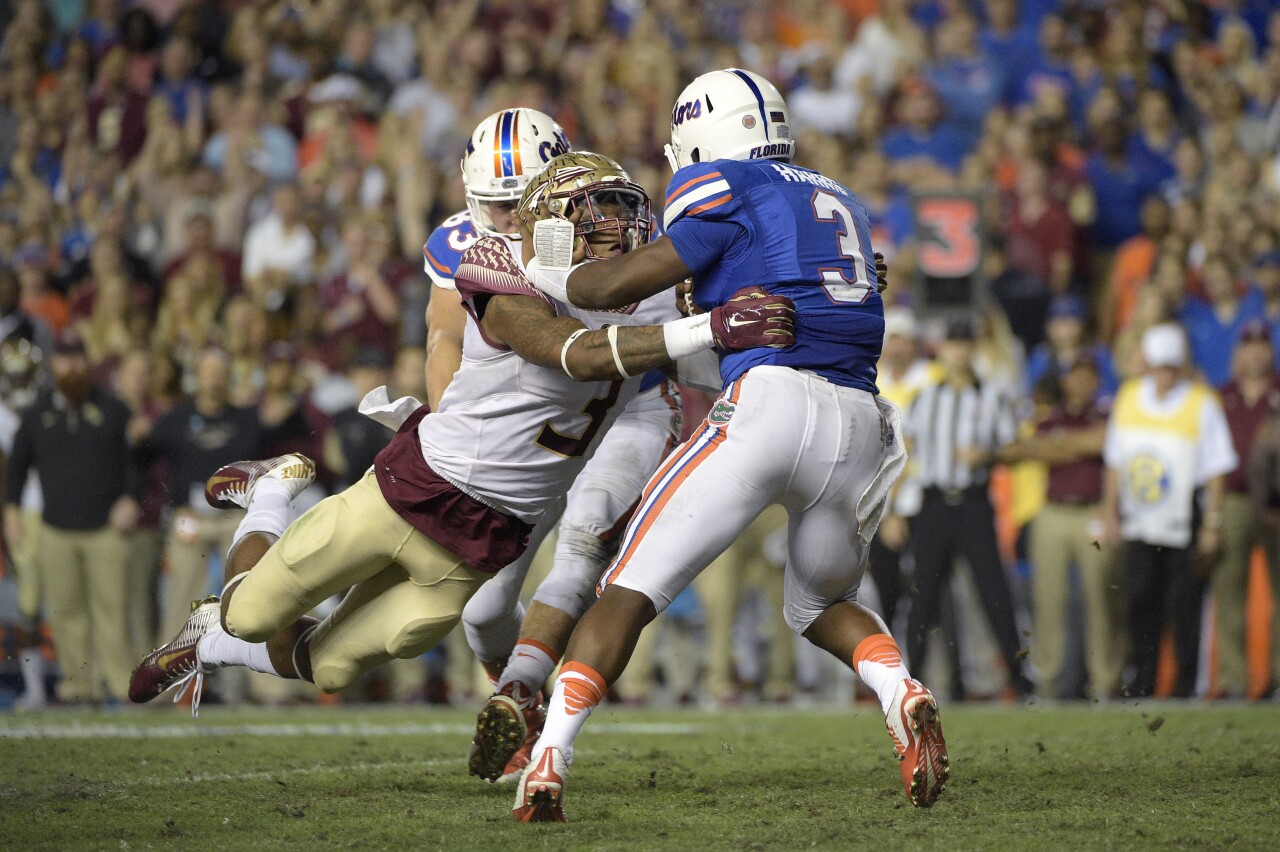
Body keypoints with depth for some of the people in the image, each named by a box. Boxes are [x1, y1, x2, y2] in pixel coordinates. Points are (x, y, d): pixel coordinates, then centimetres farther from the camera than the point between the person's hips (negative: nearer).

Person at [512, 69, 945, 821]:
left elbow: (626, 282, 3)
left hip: (771, 401, -6)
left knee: (633, 589, 0)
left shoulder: (726, 189, 7)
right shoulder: (839, 204, 29)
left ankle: (549, 759, -15)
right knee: (822, 605, 28)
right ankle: (904, 697, -3)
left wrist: (543, 272, 19)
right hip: (859, 425, 6)